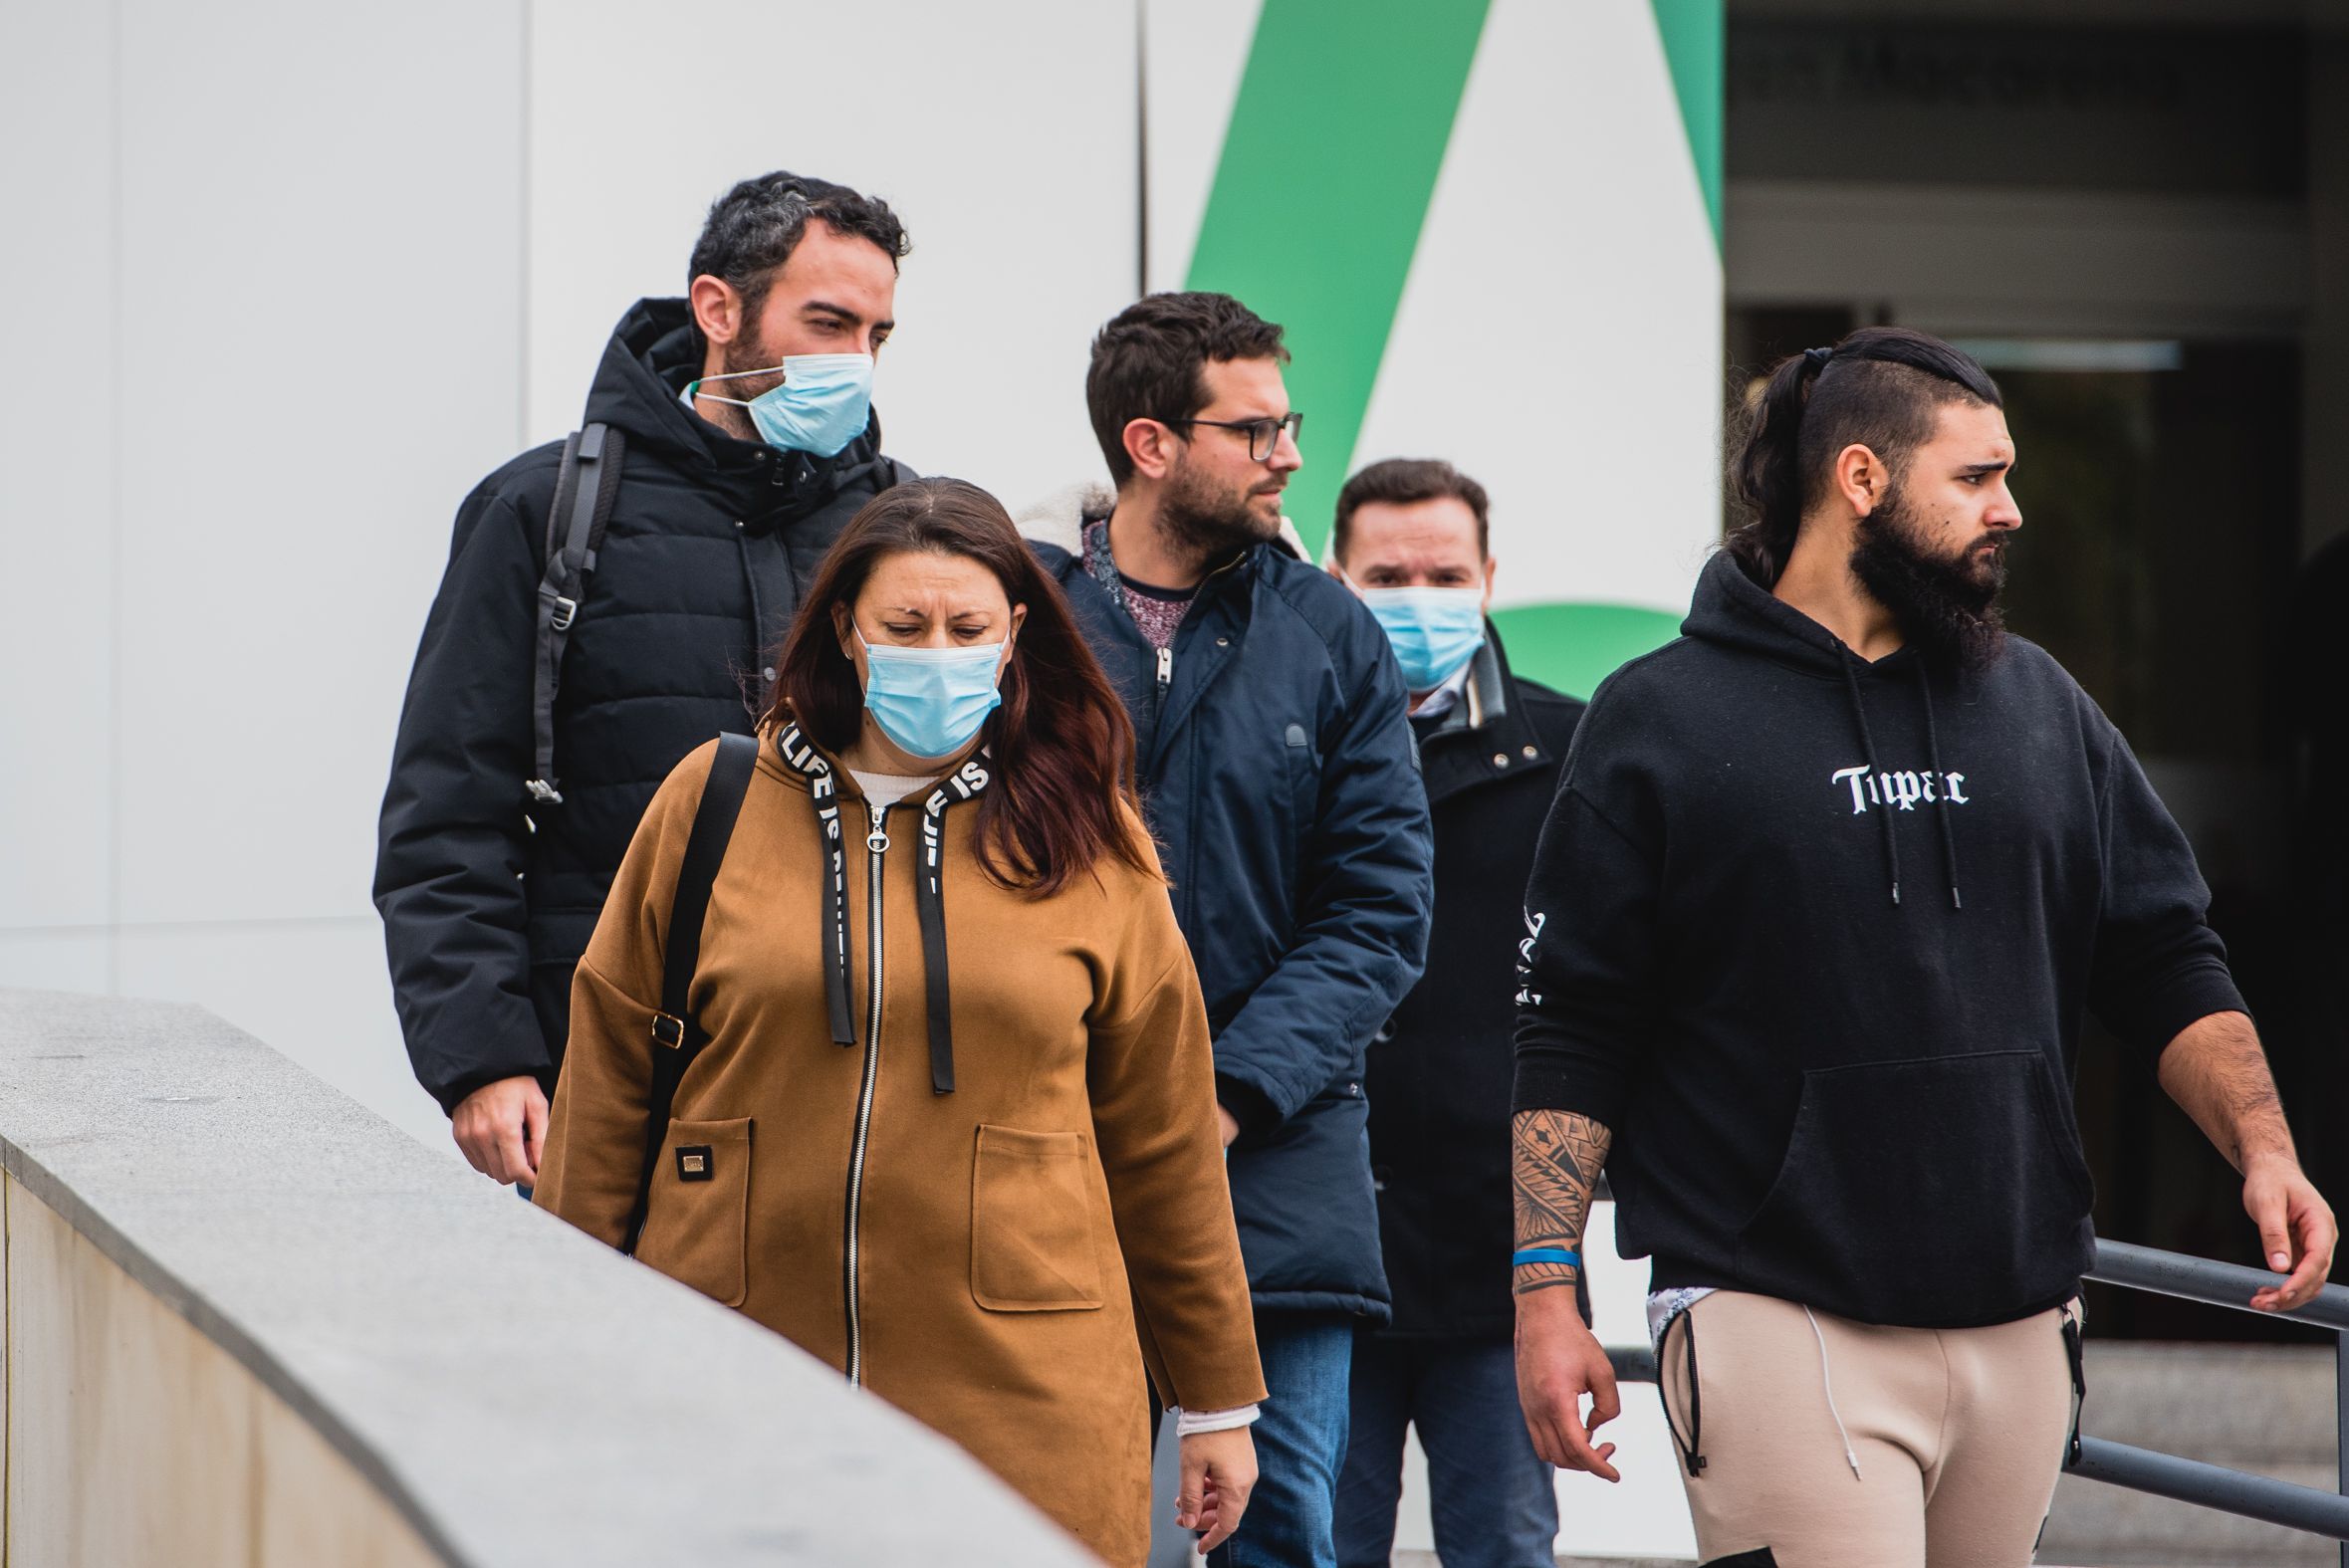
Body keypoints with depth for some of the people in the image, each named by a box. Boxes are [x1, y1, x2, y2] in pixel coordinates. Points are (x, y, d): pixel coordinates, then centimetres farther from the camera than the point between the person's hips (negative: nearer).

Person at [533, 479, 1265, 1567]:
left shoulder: (1087, 838, 7)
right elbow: (606, 1083, 9)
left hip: (1022, 1401, 0)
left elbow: (1164, 1143, 10)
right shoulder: (712, 802, 6)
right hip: (739, 1386, 0)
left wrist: (1219, 1397, 13)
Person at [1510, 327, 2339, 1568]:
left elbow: (2166, 963, 16)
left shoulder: (2042, 708, 14)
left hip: (2017, 1321, 5)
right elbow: (1569, 1036, 1)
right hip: (1777, 1317, -5)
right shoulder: (1660, 720, 1)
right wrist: (1547, 1294, -6)